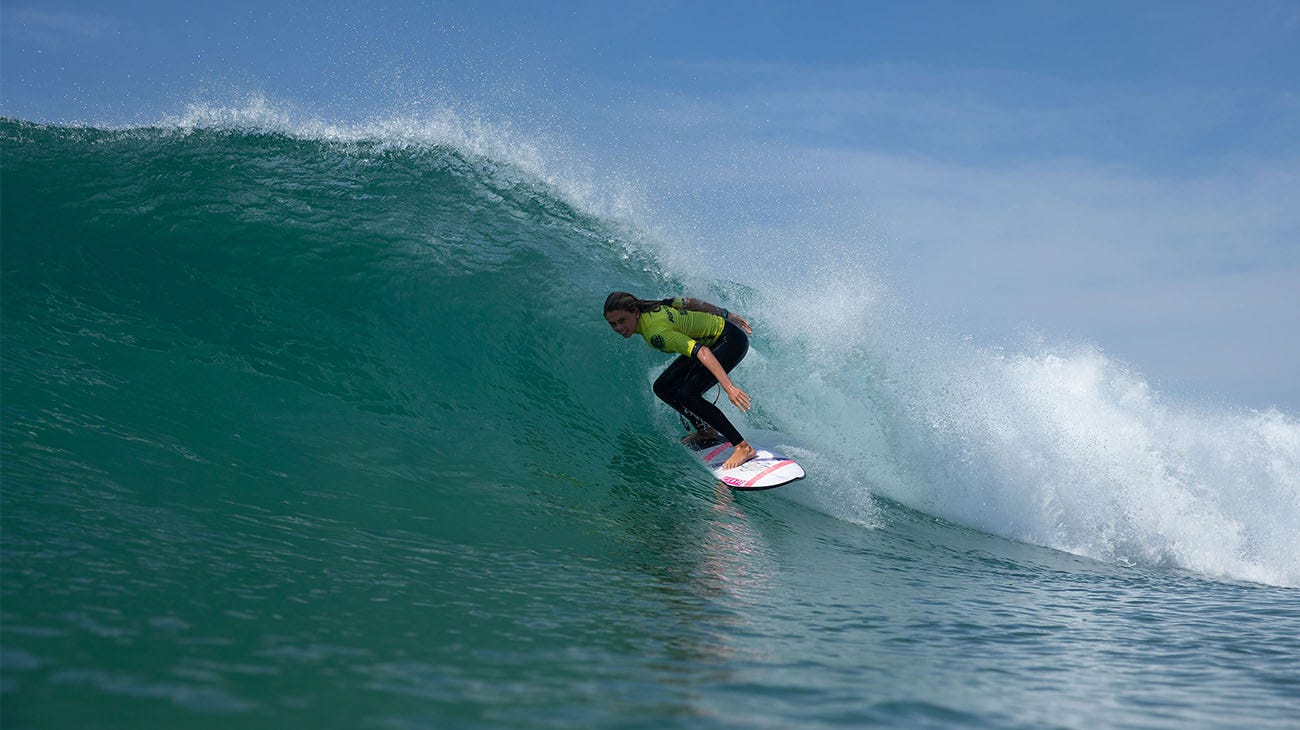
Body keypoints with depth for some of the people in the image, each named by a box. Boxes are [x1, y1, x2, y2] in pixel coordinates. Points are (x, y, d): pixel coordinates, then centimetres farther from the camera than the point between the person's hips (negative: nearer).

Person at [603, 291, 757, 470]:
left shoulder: (656, 331, -31)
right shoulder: (649, 307, -6)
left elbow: (702, 352, -38)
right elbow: (688, 303, 5)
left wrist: (729, 387, -45)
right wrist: (728, 315, 17)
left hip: (732, 340, -9)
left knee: (687, 394, -22)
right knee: (663, 388, 5)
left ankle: (743, 447, -19)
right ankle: (706, 432, 20)